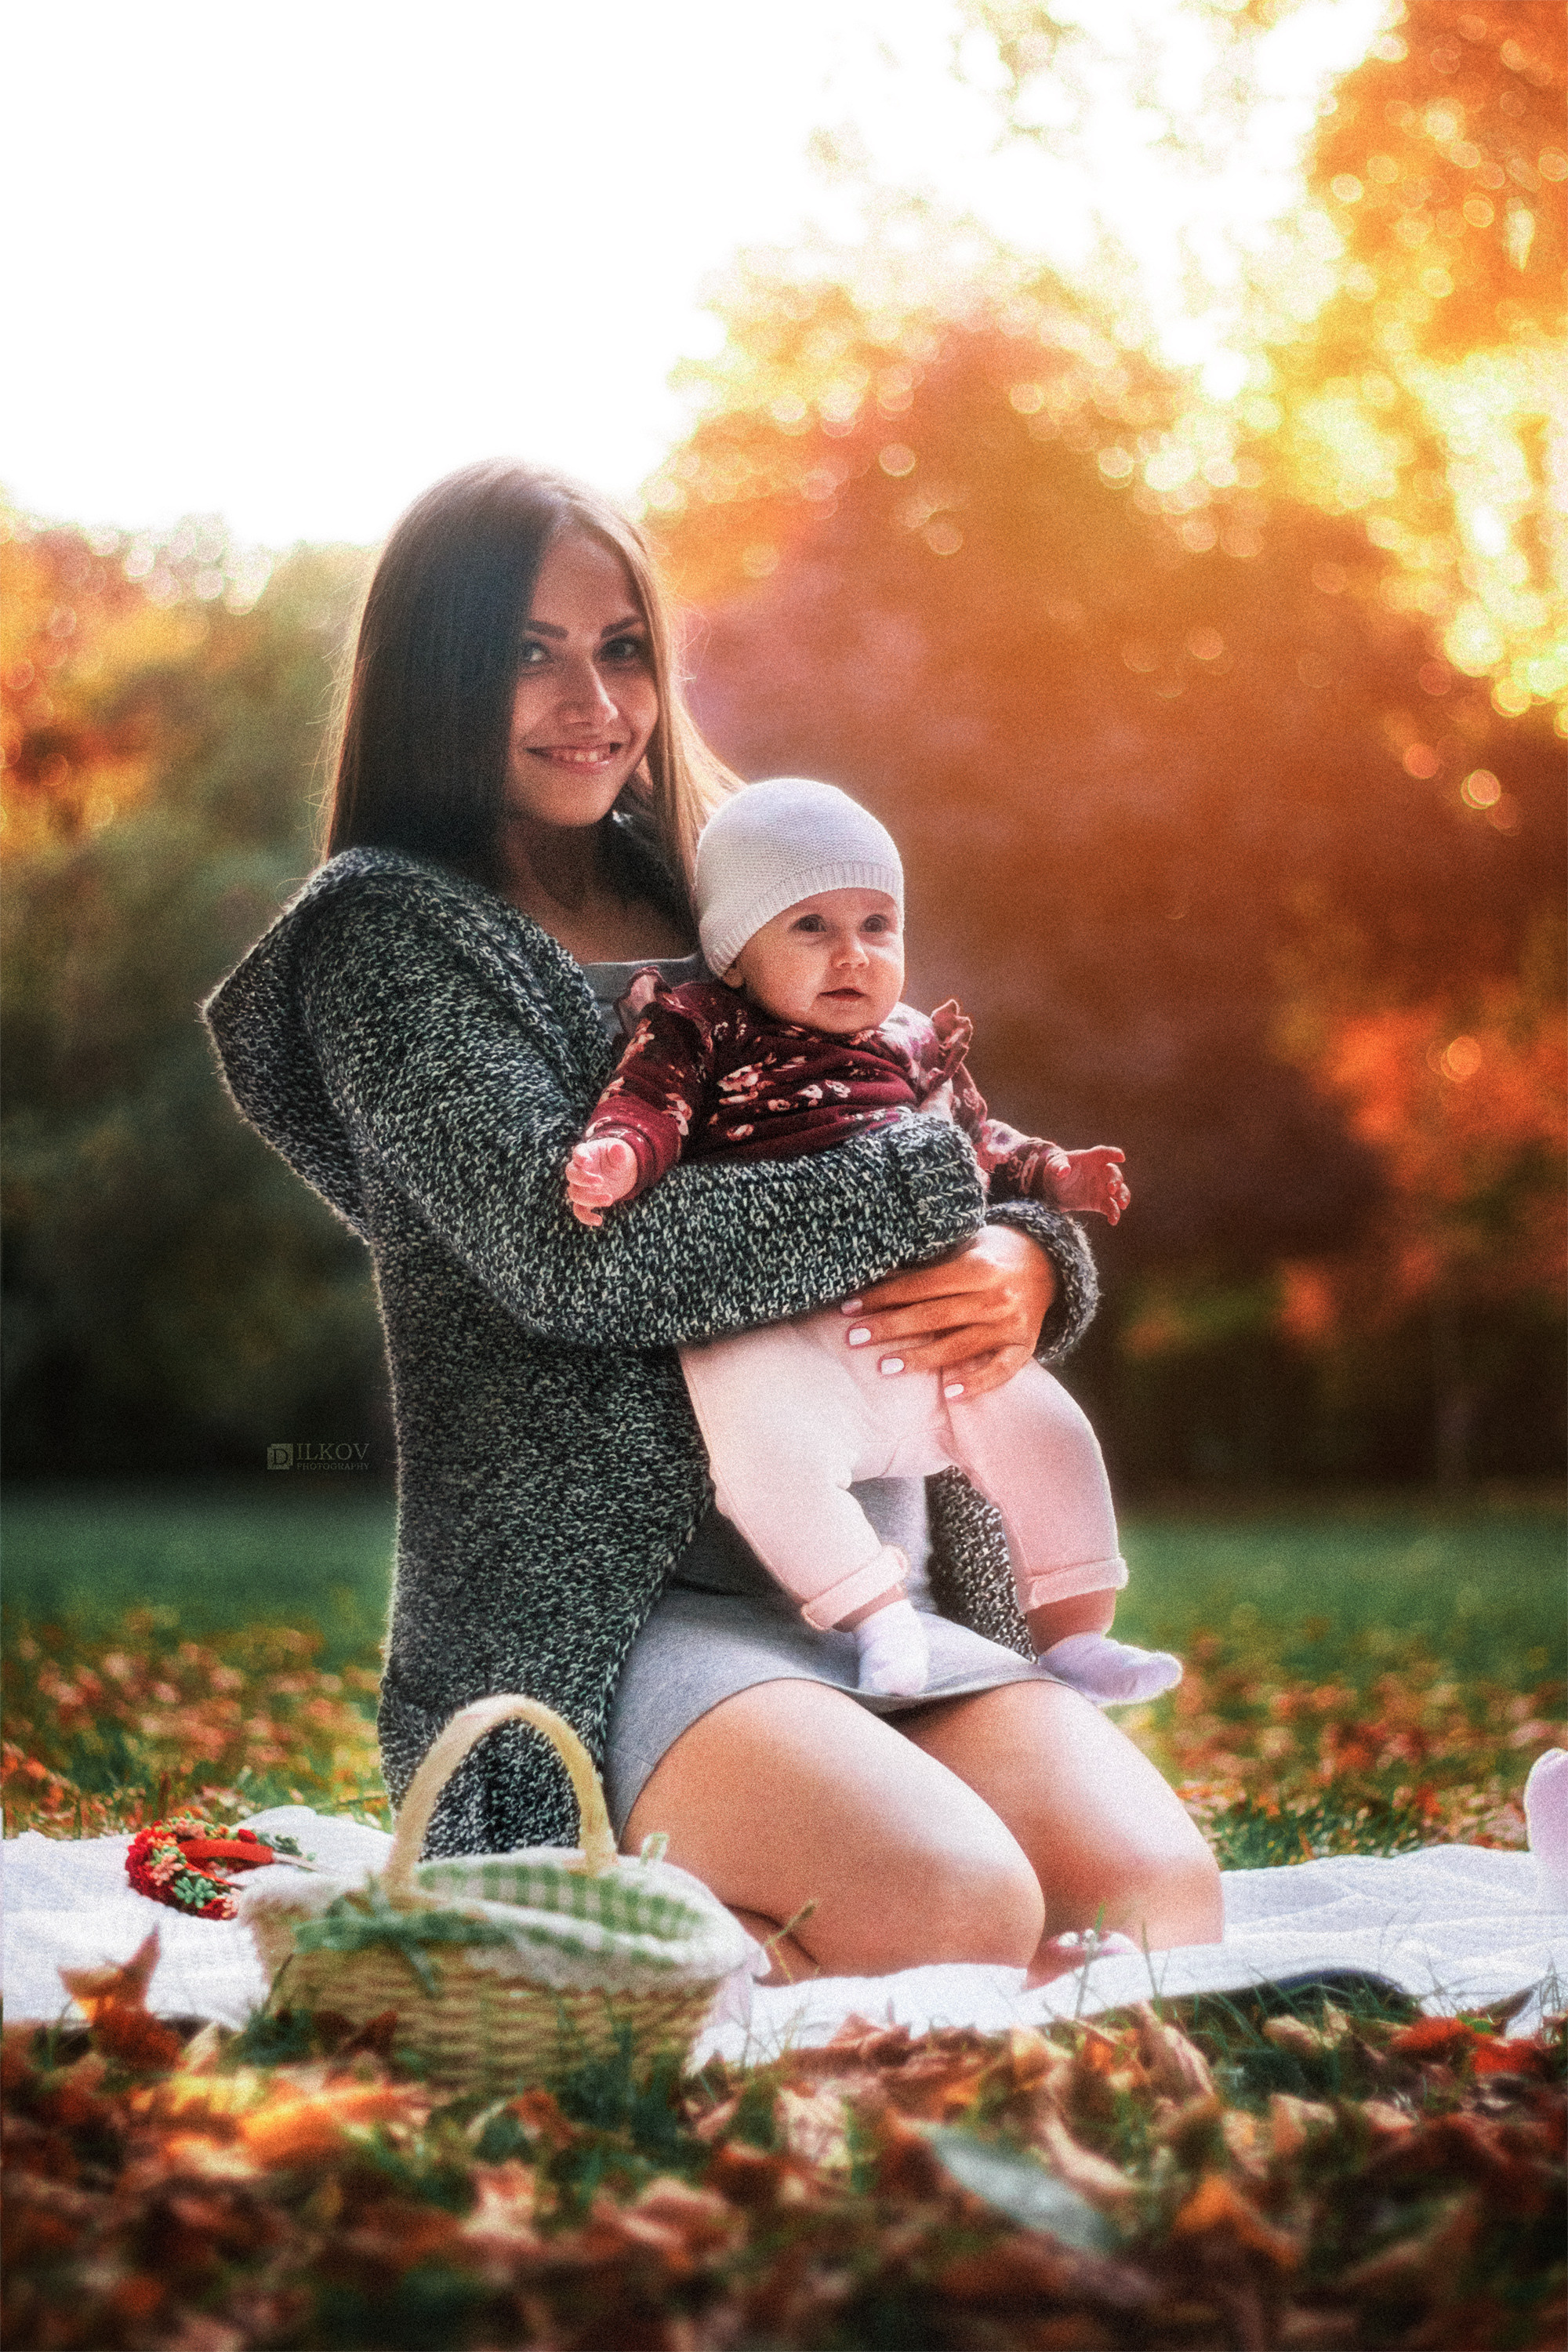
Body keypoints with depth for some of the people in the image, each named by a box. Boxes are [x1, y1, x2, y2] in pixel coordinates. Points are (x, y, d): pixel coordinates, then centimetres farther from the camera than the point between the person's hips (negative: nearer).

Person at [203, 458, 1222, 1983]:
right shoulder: (389, 933, 1)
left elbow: (999, 1199, 18)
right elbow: (564, 1246, -16)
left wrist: (1024, 1269, -8)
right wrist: (937, 1187, -11)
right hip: (589, 1610, -6)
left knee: (1158, 1895, -20)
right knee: (963, 1914, -30)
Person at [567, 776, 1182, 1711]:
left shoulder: (918, 1047, 22)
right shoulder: (703, 1032, 5)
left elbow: (978, 1141, 31)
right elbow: (652, 1098, -9)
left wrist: (1052, 1173, 15)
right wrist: (617, 1152, -31)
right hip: (778, 1337, -5)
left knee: (1040, 1424, -1)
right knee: (768, 1441, -34)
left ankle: (1073, 1631, 12)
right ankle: (876, 1609, -18)